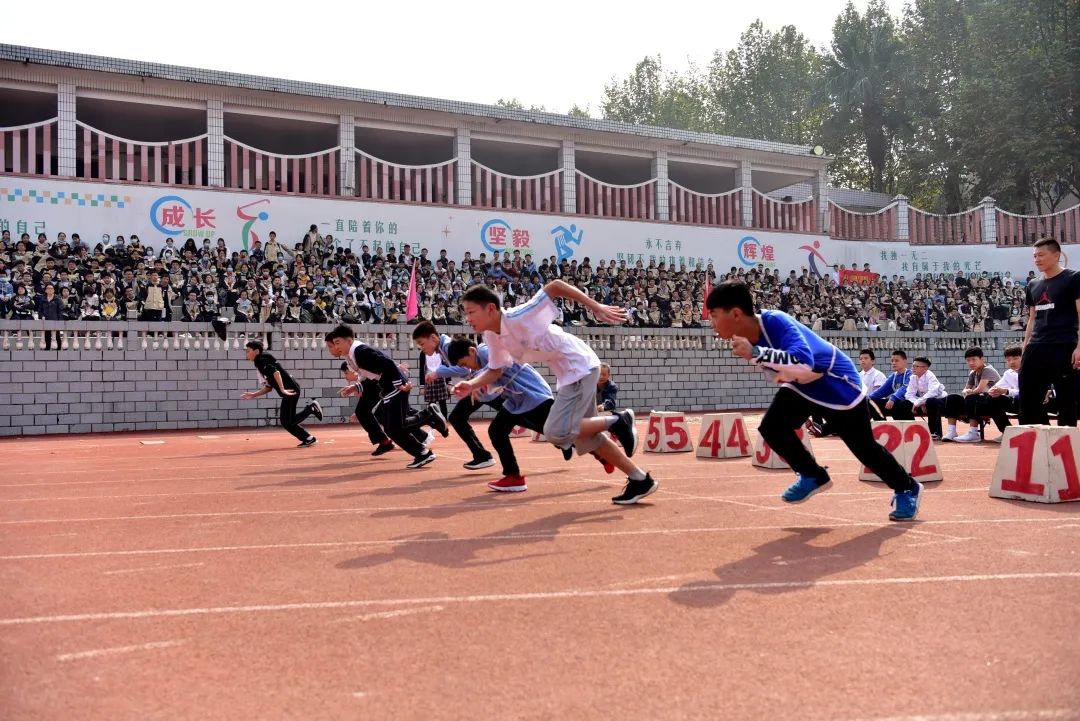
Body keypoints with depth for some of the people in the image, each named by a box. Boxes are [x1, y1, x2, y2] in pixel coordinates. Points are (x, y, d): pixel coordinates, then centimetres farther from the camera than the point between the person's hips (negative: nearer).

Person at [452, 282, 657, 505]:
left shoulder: (518, 318, -26)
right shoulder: (491, 336, -2)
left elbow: (554, 285, -29)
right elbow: (495, 370, 10)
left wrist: (597, 307, -30)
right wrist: (472, 385, -9)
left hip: (580, 366, -9)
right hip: (566, 374, 9)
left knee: (556, 433, -18)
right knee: (587, 437, 14)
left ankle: (617, 421, -1)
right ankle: (640, 480, 25)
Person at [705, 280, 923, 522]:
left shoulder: (776, 322, -38)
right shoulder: (746, 335, -14)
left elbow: (804, 364, -54)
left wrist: (754, 353, -58)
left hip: (838, 386, -6)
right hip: (801, 386, 7)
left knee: (864, 448, 8)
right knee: (772, 427, -12)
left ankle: (907, 488, 35)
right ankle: (813, 476, 11)